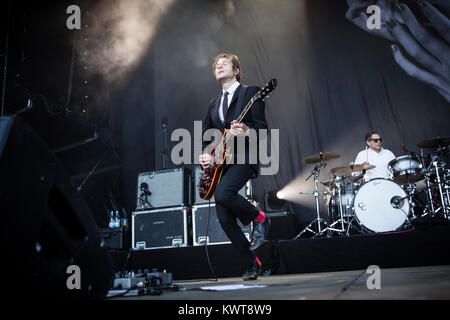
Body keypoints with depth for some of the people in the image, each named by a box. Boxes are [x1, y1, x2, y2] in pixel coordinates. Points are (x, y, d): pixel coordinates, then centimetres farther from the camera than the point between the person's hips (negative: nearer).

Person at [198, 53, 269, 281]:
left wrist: (247, 132, -26)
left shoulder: (250, 92, 4)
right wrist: (205, 155, 1)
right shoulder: (214, 103, 22)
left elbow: (262, 127, -5)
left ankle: (258, 218, -3)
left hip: (244, 156, -6)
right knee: (224, 219, -2)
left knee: (223, 194, -32)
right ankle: (252, 262, 14)